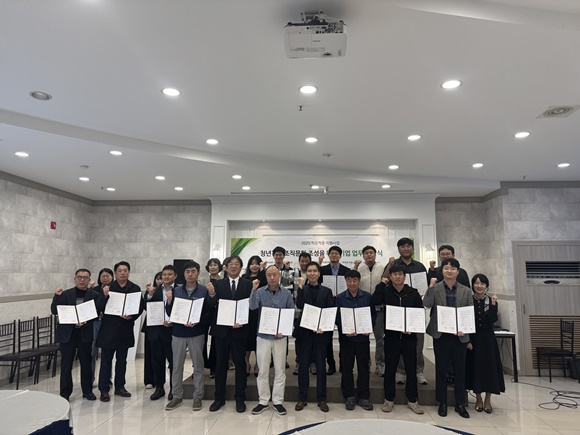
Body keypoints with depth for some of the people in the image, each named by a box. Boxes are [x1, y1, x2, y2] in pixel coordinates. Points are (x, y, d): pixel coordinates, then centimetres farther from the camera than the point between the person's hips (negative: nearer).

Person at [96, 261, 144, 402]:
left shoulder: (135, 288, 2)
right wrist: (104, 295, -25)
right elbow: (99, 307, -7)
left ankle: (120, 387, 26)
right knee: (106, 361, 4)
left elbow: (140, 307, 0)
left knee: (122, 360, 13)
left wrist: (132, 316, -18)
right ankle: (104, 390, 13)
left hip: (125, 329, 2)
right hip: (109, 328, -2)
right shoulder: (108, 287, -2)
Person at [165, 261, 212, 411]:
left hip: (196, 333, -2)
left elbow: (209, 313, -5)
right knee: (177, 366, 9)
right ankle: (177, 396, 24)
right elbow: (170, 313, 6)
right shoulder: (176, 290, 6)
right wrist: (169, 302, -11)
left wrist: (197, 322, -19)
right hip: (178, 333, 2)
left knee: (198, 366, 6)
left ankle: (198, 397, 19)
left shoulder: (204, 290, -3)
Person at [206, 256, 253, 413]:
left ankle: (240, 398, 21)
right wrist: (212, 294, -22)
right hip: (221, 329, 2)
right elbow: (212, 307, -4)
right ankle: (219, 398, 25)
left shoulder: (248, 284, -2)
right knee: (220, 363, 11)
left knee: (240, 364, 8)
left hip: (239, 329, -1)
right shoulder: (218, 284, 3)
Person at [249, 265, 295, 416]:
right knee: (263, 371, 7)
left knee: (280, 371, 8)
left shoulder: (287, 293, -1)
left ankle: (278, 401, 21)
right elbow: (253, 307, -20)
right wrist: (254, 290, -31)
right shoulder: (260, 292, -4)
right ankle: (263, 401, 21)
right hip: (263, 336, 0)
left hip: (280, 337, 1)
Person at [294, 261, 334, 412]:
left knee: (321, 365, 7)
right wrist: (301, 287, -16)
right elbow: (299, 306, -13)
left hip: (321, 332, 0)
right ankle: (302, 398, 19)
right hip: (305, 331, 0)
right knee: (303, 364, 5)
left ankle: (321, 398, 20)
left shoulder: (326, 291, 6)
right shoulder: (302, 289, 5)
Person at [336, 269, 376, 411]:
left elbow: (373, 315, 4)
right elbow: (337, 318, -3)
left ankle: (363, 397, 22)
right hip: (346, 338, 0)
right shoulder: (340, 298, -1)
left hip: (363, 337, 1)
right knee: (346, 367, 7)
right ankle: (349, 396, 22)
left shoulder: (367, 297, 1)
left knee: (364, 367, 7)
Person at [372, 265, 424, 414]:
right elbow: (374, 301, -20)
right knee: (390, 368, 8)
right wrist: (382, 283, -16)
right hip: (391, 336, 0)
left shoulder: (413, 293, 2)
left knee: (411, 368, 8)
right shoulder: (385, 291, 0)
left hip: (409, 336, 1)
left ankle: (412, 400, 24)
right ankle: (389, 399, 23)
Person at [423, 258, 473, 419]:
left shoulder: (466, 291, 5)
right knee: (441, 370, 8)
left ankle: (460, 404, 25)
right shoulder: (434, 289, -1)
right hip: (441, 335, -2)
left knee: (460, 371, 10)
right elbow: (425, 306, -14)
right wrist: (431, 287, -19)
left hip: (460, 336, 2)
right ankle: (442, 403, 22)